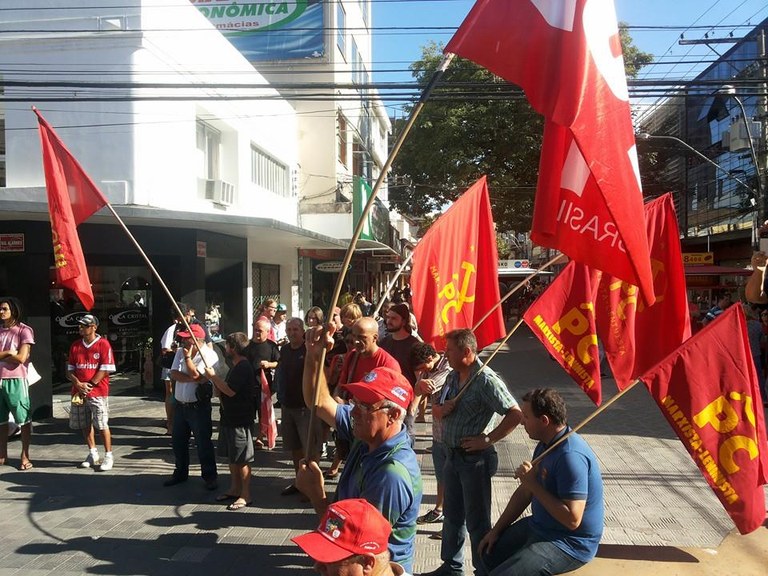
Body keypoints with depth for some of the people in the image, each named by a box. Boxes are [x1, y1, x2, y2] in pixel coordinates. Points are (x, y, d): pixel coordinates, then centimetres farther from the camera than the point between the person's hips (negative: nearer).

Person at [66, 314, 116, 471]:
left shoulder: (103, 344, -5)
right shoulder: (75, 346, 11)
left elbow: (105, 369, -10)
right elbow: (70, 370, 12)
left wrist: (90, 385, -13)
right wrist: (78, 384, -6)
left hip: (98, 392, -6)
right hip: (79, 392, 6)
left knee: (102, 424, -6)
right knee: (85, 424, 12)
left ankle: (108, 456, 3)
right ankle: (93, 454, 26)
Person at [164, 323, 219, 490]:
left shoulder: (209, 355, -15)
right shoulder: (180, 352, 5)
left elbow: (196, 376, -23)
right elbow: (174, 374, -6)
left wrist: (187, 357, -16)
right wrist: (192, 378, -18)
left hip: (198, 406, -7)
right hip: (180, 405, 7)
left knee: (203, 442, 0)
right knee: (178, 441, 17)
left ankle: (209, 476, 13)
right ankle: (180, 473, 34)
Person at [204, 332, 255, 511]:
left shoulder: (243, 367, -19)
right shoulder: (236, 366, 14)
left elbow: (230, 390, -26)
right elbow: (224, 391, 20)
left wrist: (214, 376, -14)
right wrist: (214, 379, 5)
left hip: (240, 420, -10)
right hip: (229, 418, 10)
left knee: (242, 459, -2)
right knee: (231, 457, 18)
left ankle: (245, 496, 6)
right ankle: (234, 489, 30)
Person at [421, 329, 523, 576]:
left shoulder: (486, 380, -19)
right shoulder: (452, 377, 6)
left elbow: (515, 414, -23)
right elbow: (437, 410, 16)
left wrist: (487, 439, -20)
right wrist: (440, 409, -7)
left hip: (475, 458, -8)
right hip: (453, 455, 8)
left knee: (477, 521, 6)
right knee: (452, 516, 20)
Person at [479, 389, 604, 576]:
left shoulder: (571, 456, -29)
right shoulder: (546, 445, 4)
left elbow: (572, 520, -31)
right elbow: (525, 492, 13)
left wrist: (533, 484, -26)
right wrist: (496, 529, 12)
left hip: (570, 544, -10)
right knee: (490, 552, 15)